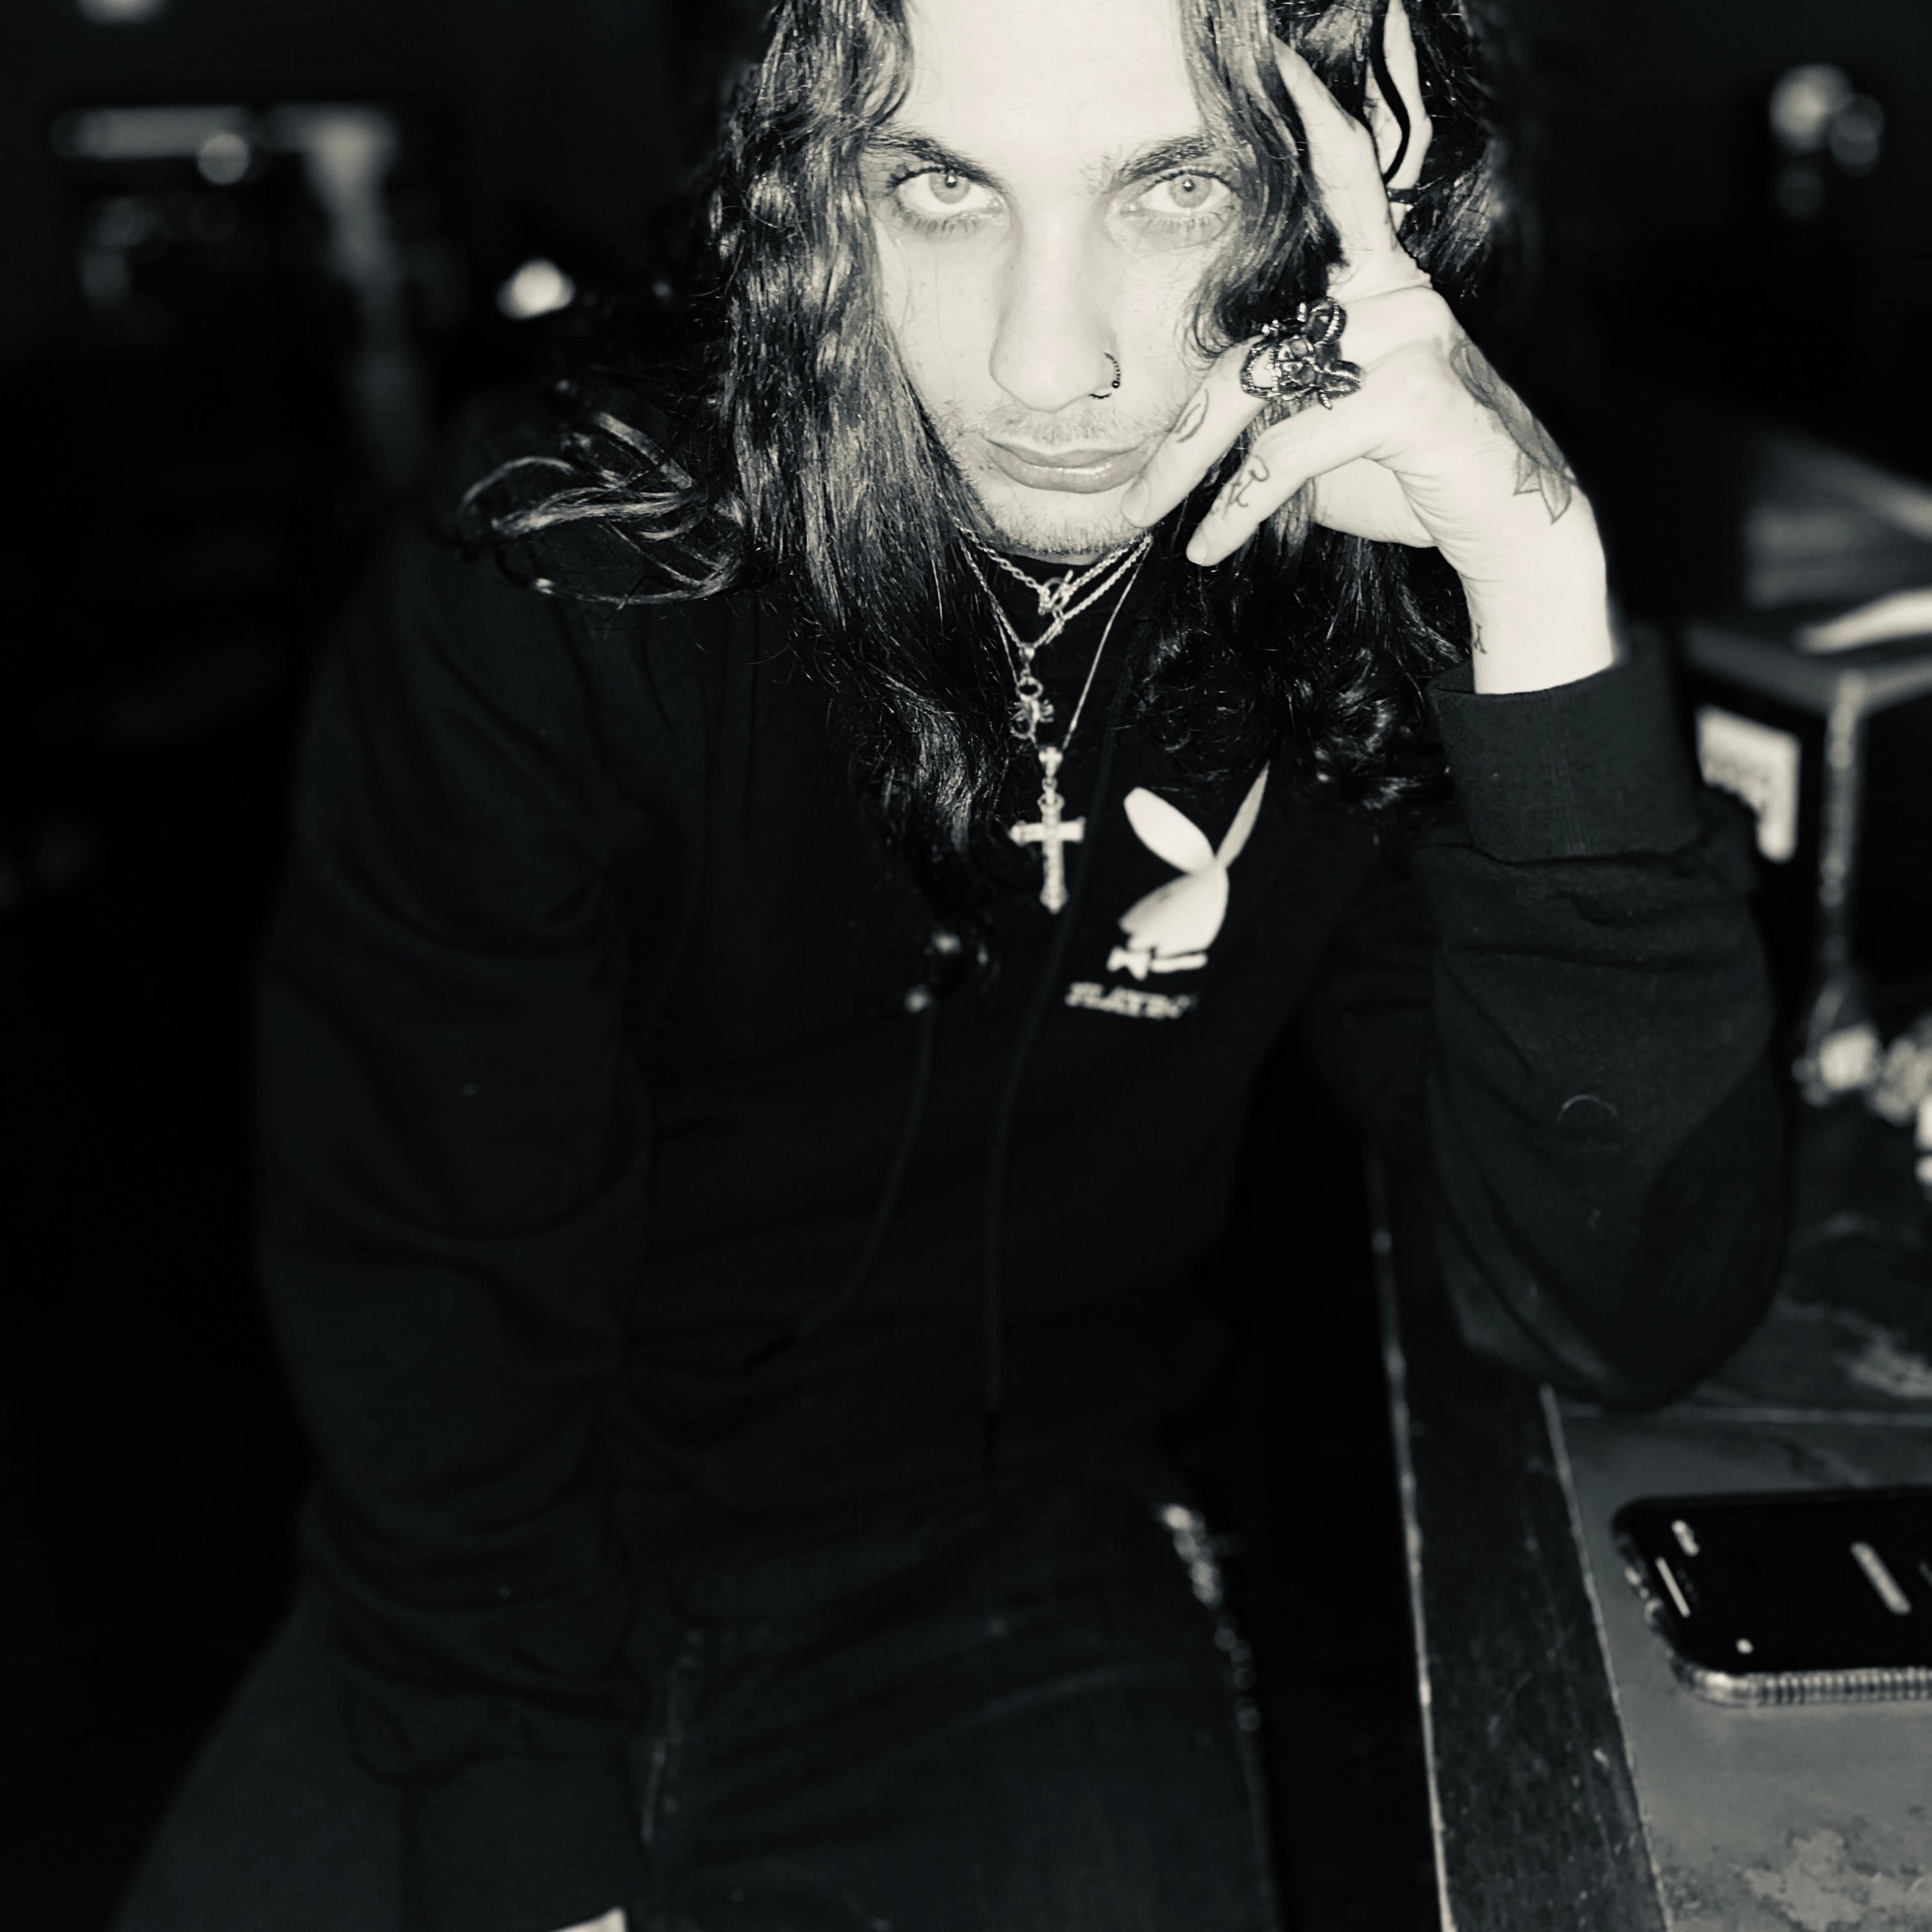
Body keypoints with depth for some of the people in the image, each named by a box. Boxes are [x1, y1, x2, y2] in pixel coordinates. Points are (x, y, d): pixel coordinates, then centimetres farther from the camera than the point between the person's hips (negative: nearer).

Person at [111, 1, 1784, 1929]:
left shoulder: (1369, 631, -13)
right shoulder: (558, 581, -17)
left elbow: (1628, 1315, -22)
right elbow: (427, 1280, -12)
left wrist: (1546, 598, -31)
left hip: (1012, 1584, 1)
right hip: (530, 1557, 0)